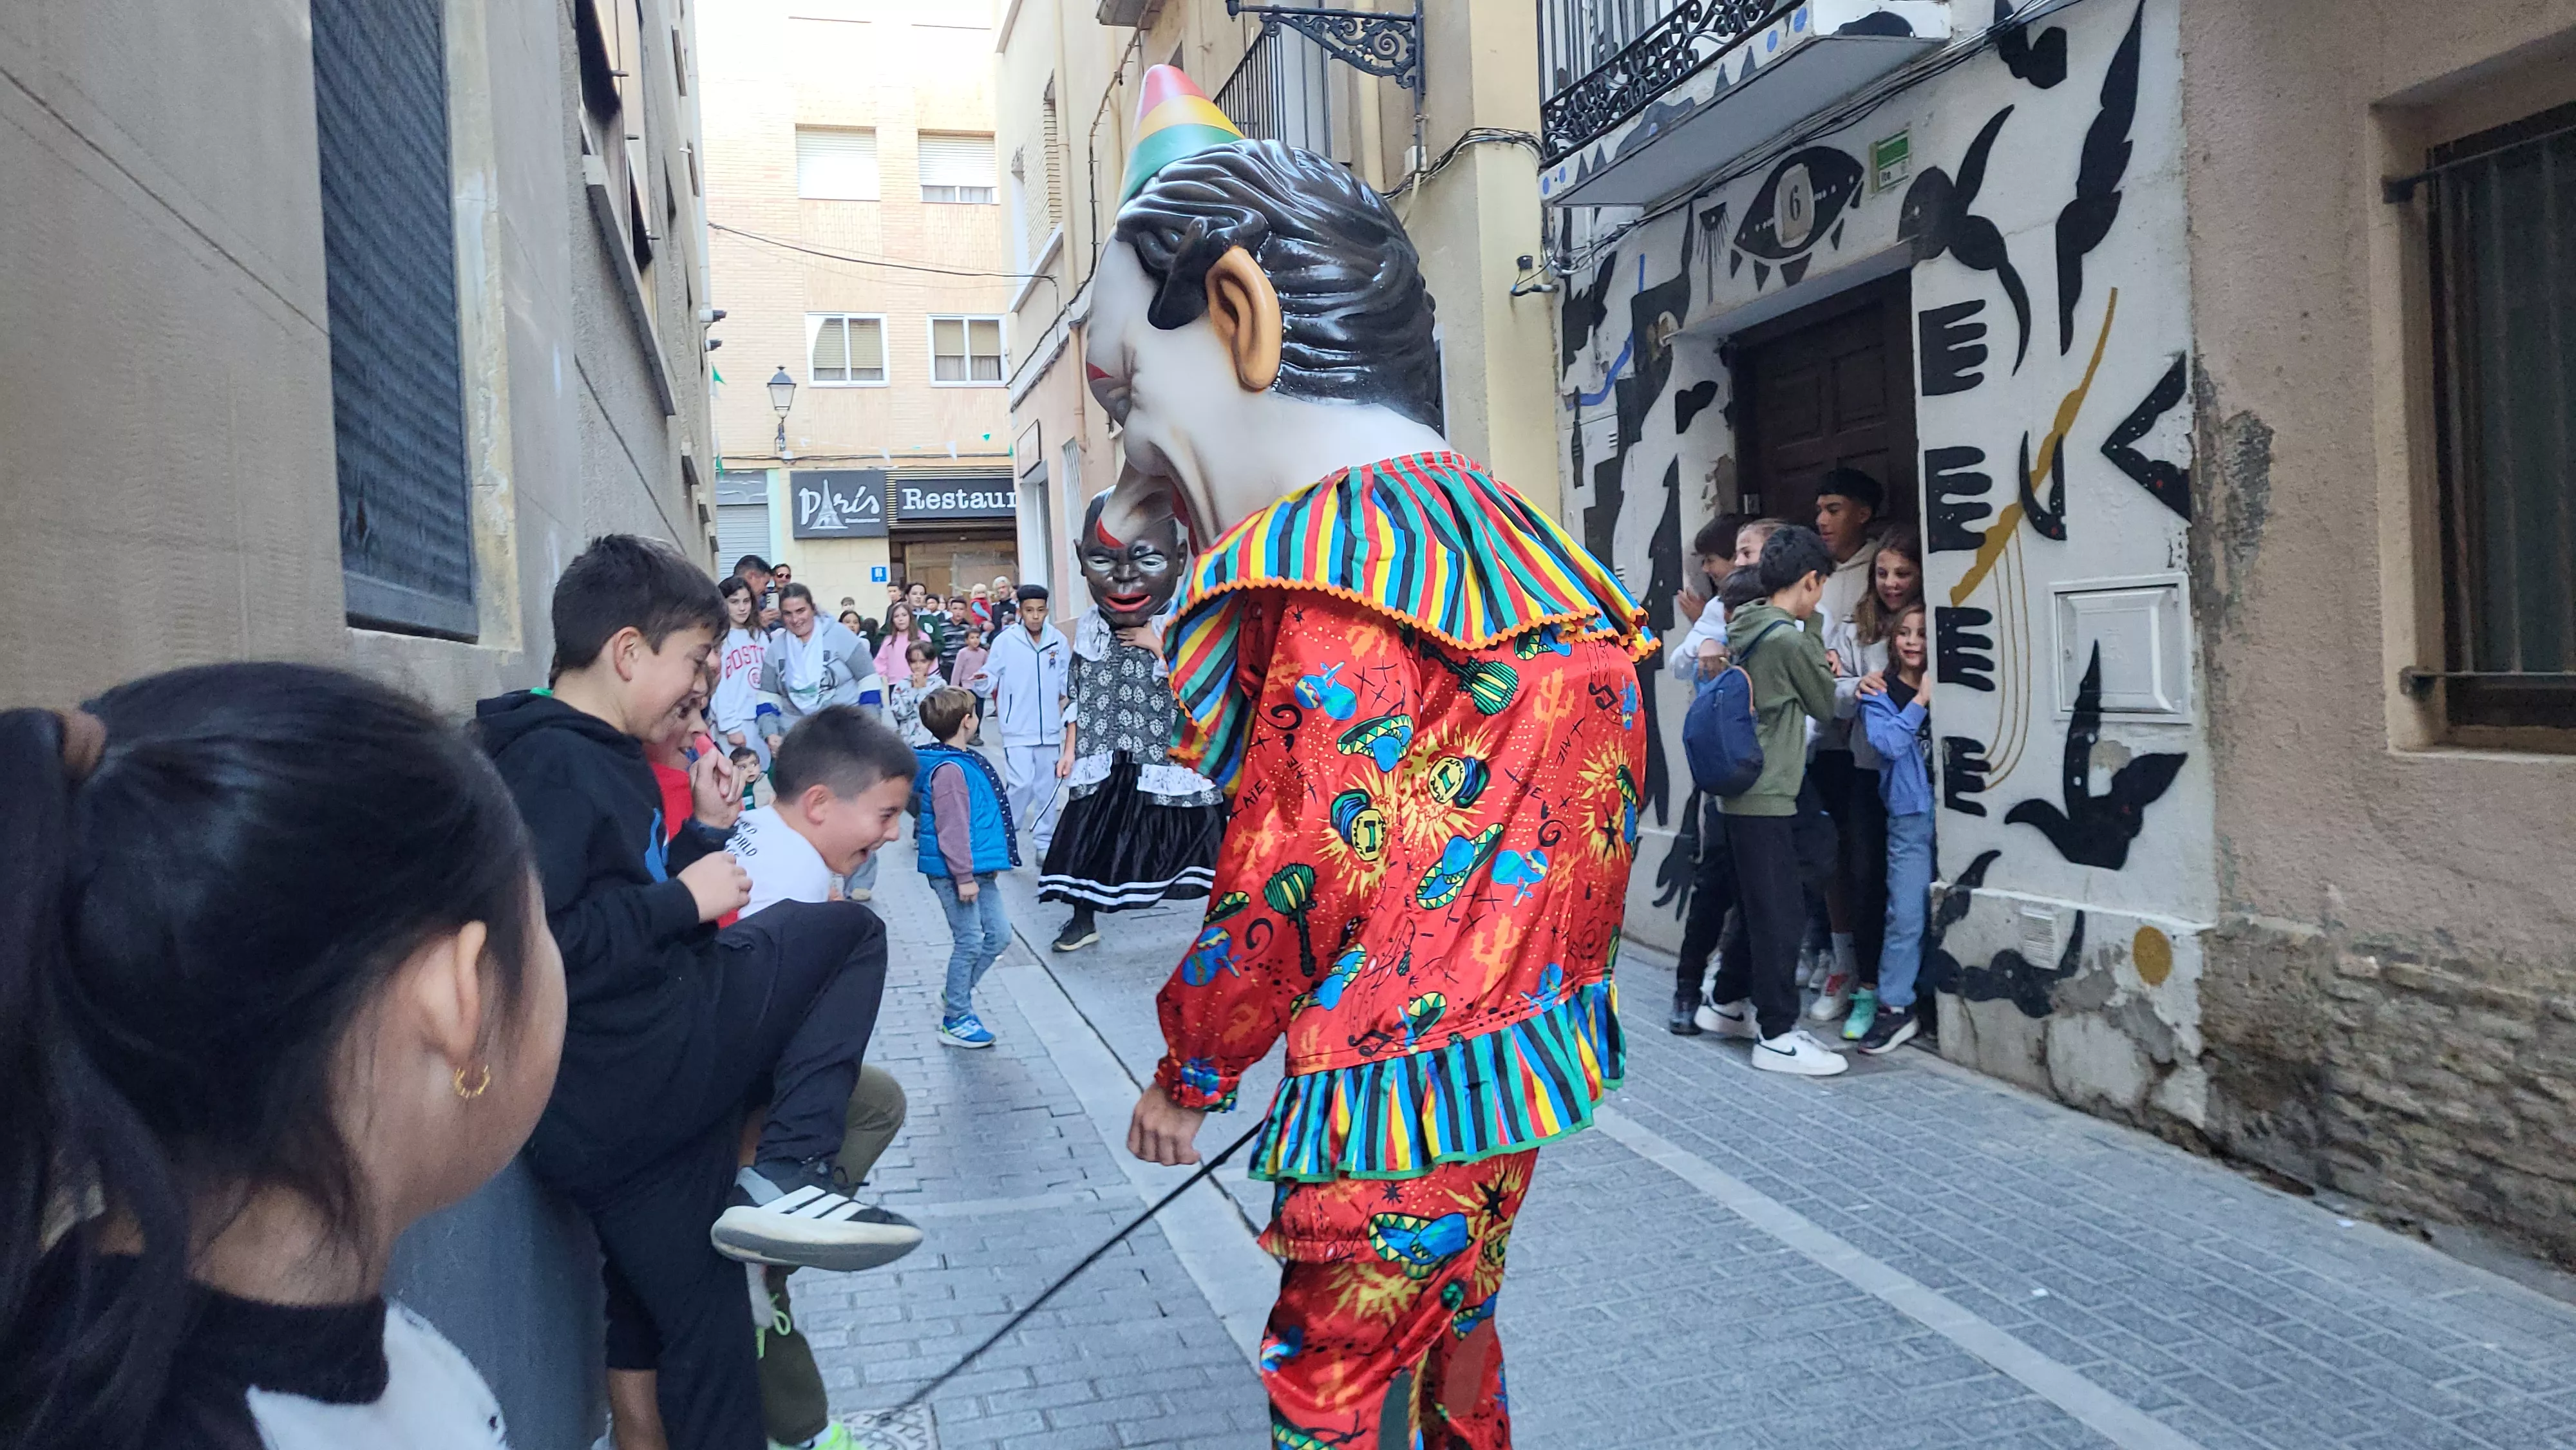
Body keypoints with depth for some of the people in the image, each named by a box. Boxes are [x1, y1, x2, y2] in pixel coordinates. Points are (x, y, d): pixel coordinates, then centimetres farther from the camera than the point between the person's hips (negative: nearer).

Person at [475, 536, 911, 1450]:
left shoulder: (595, 757, 18)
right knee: (847, 932, 2)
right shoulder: (552, 764, -13)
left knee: (708, 1345, 17)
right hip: (645, 1066, -9)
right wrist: (682, 901, -16)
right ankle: (784, 1173, -6)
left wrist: (702, 834, 14)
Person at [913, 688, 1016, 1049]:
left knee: (998, 933, 13)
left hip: (977, 869, 10)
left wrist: (987, 864, 25)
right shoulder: (950, 770, -21)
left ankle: (955, 997, 28)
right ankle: (955, 1021, 12)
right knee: (969, 942, -1)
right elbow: (952, 829, -23)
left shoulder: (966, 761, 11)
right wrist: (964, 877, -21)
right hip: (954, 872, -10)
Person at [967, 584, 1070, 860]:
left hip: (1050, 728, 3)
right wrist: (979, 682, -26)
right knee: (1022, 784, -12)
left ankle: (1044, 842, 23)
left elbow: (1066, 682, 8)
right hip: (1018, 728, -3)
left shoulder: (1059, 641, -2)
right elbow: (990, 682, -6)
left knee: (1047, 787, 11)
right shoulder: (1006, 640, -8)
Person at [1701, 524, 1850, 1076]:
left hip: (1738, 790, 9)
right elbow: (1826, 704, -3)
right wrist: (1831, 674, 17)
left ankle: (1731, 1003, 30)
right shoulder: (1791, 640, -16)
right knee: (1782, 913, -3)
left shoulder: (1740, 630, 8)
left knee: (1755, 904, 19)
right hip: (1768, 797, -9)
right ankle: (1778, 1035, 1)